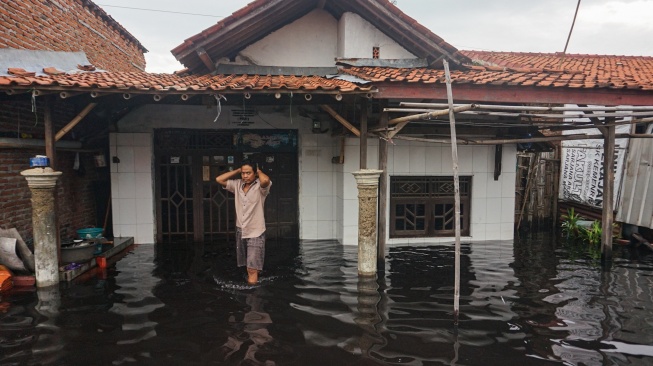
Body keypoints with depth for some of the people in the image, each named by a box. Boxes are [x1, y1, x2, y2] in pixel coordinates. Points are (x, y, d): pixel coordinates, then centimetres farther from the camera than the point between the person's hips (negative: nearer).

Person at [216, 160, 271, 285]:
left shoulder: (260, 186, -13)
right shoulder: (237, 185, 4)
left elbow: (266, 180, -36)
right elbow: (219, 179, 2)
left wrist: (258, 171, -14)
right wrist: (237, 170, 0)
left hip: (256, 232, -6)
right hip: (240, 231, 6)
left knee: (253, 269, -6)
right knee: (248, 265, 19)